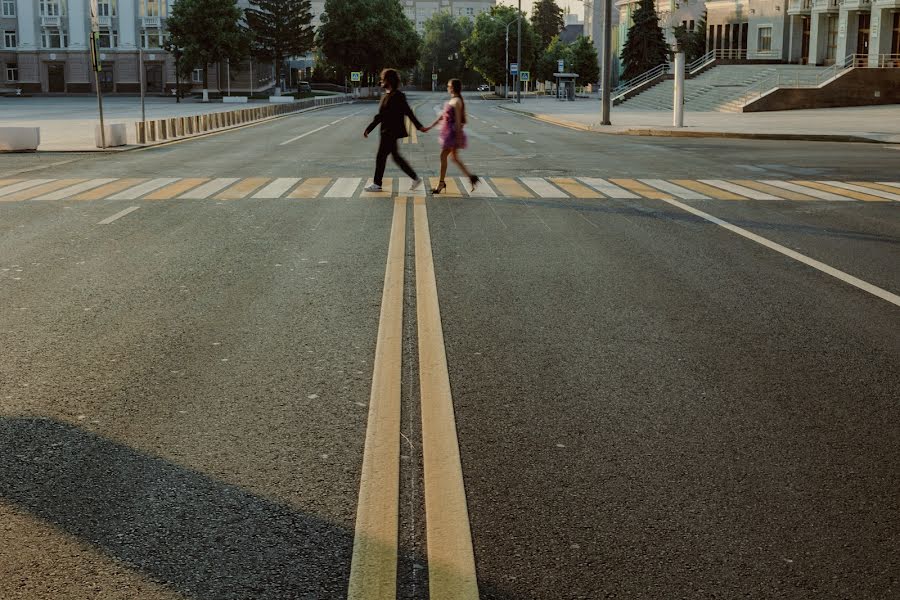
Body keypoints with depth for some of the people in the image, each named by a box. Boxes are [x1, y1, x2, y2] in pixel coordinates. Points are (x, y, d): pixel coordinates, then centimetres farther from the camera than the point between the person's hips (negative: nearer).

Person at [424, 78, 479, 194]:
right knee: (454, 158, 11)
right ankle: (471, 177, 13)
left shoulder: (456, 102, -14)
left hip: (452, 131, -10)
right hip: (448, 131, 10)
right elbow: (442, 115, 19)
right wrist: (430, 127, 20)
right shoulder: (452, 100, 14)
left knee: (443, 156, -6)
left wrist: (458, 136, -20)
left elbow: (458, 120, -18)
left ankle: (441, 183, 0)